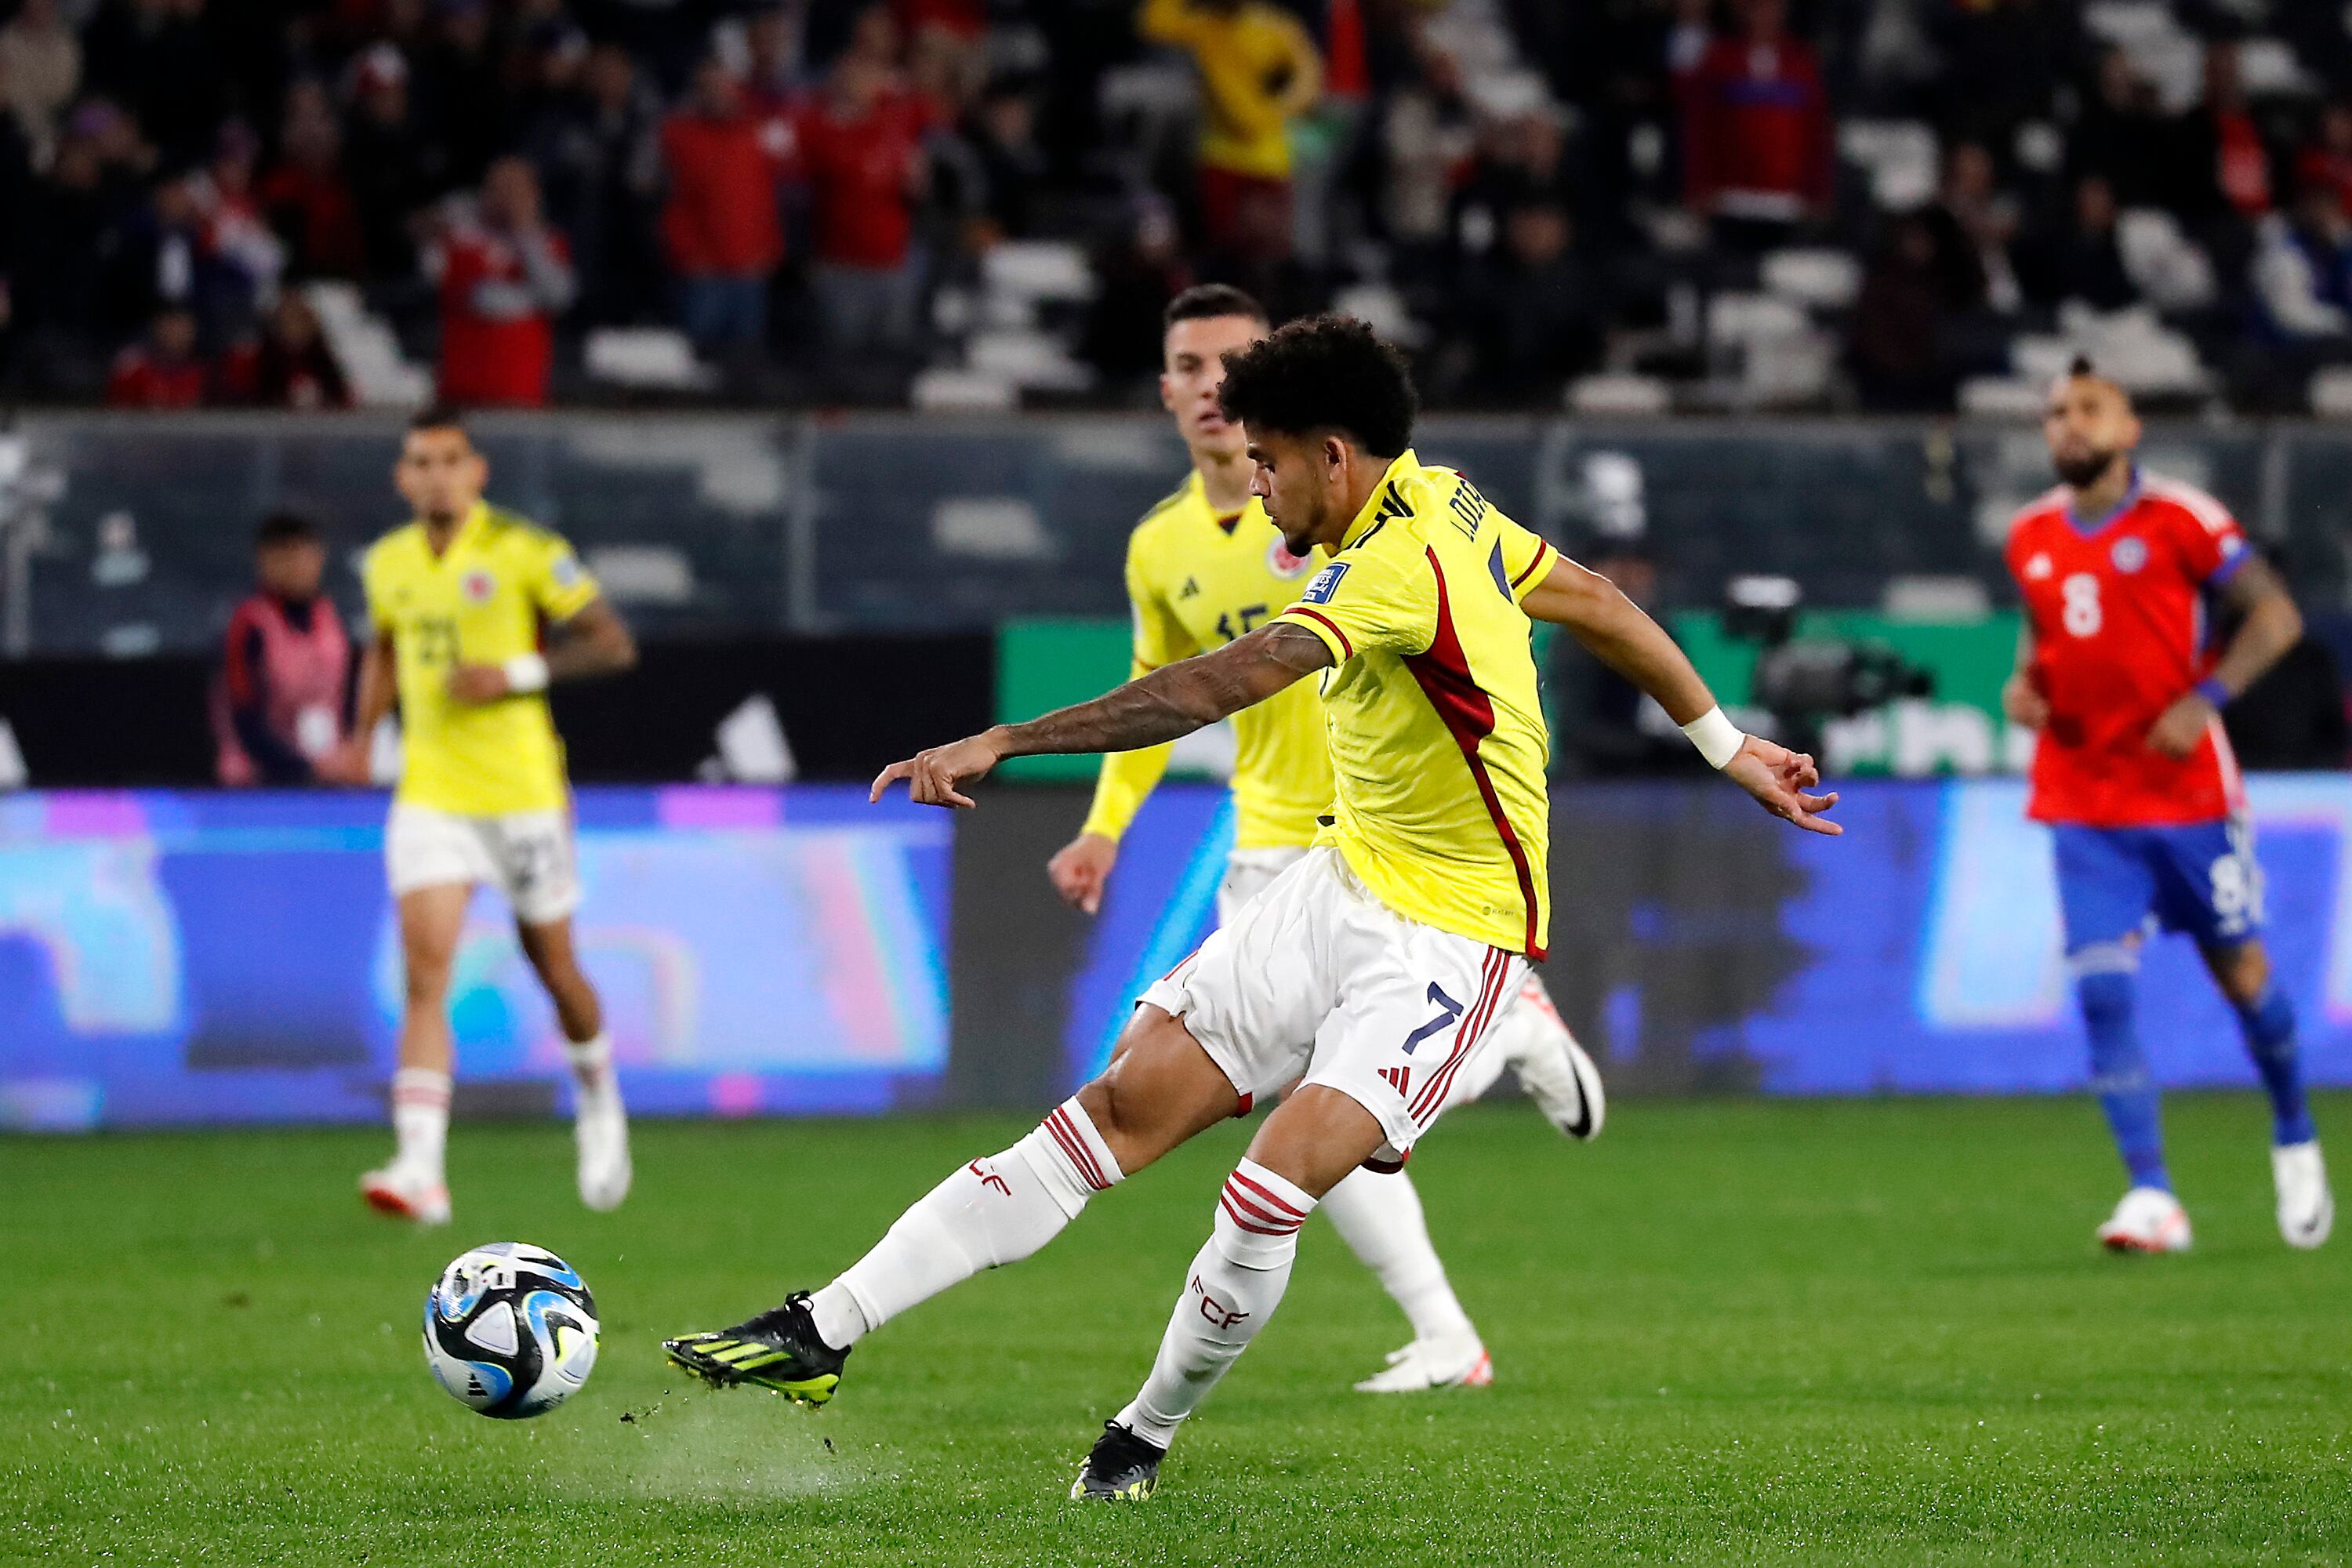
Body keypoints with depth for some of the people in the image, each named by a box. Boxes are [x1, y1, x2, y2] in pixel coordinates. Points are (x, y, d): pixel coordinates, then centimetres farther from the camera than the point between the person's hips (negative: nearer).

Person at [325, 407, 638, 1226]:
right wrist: (362, 736, 12)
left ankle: (598, 1098, 42)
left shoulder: (525, 551, -8)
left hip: (523, 791, -3)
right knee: (424, 968, -14)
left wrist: (516, 674, -19)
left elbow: (613, 643, -7)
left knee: (552, 966, 10)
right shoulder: (388, 562, 7)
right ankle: (420, 1172, -22)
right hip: (430, 798, 3)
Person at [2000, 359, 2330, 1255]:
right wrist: (2025, 681, 3)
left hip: (2187, 792, -3)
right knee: (2101, 992, -11)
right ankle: (2152, 1198, -12)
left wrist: (2205, 699, -18)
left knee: (2242, 975, 7)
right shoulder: (2031, 538, 7)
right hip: (2082, 804, 3)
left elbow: (2274, 615, -6)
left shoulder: (2178, 521, -8)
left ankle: (2295, 1140, 33)